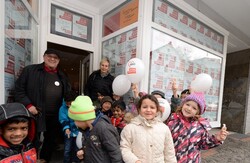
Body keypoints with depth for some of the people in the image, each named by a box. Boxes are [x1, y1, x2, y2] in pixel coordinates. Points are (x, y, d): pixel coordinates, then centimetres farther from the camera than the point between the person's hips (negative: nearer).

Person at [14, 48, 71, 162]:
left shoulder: (62, 76, 10)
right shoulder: (30, 70, -2)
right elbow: (19, 89, -5)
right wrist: (28, 105, -14)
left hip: (55, 117, 5)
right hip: (35, 115, -4)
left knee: (51, 142, 19)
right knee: (33, 143, 8)